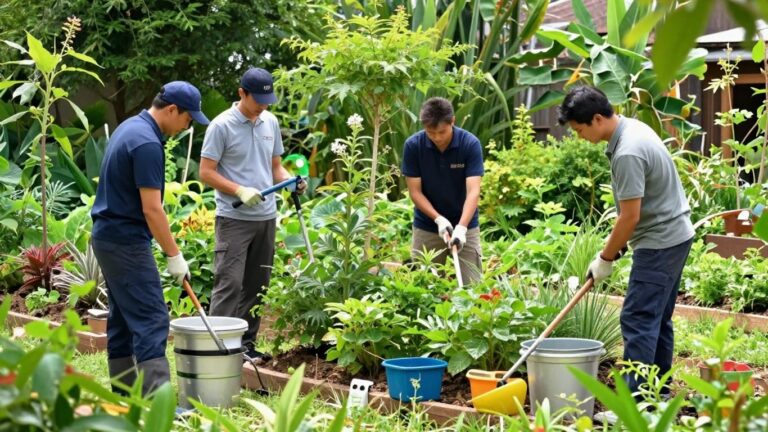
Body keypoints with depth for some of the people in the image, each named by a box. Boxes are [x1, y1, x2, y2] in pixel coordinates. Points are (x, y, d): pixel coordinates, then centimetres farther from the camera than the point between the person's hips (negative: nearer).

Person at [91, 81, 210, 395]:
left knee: (124, 318, 13)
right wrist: (175, 256, -15)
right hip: (126, 241, -11)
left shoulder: (131, 127, 11)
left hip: (110, 236, 11)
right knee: (151, 319, -13)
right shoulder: (147, 143, -21)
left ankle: (123, 396, 18)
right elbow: (151, 209, -22)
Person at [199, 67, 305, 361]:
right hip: (234, 218, -7)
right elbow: (206, 172, -10)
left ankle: (247, 343, 18)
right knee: (229, 284, -11)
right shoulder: (222, 126, -9)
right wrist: (240, 191, -20)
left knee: (257, 285, 10)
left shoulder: (270, 122, 11)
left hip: (266, 216, 7)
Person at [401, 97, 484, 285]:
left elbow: (473, 191, -23)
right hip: (427, 226, 1)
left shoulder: (470, 144, -17)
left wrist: (461, 227, -36)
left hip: (465, 225, -1)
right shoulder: (413, 145, -13)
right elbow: (415, 191, -11)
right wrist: (439, 219, -25)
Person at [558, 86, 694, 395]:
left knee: (638, 320, -10)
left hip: (659, 243, -10)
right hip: (674, 234, 10)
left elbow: (630, 217, -21)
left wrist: (605, 258, -9)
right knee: (659, 319, 15)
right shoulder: (634, 127, 7)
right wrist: (613, 242, 18)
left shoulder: (627, 154, -25)